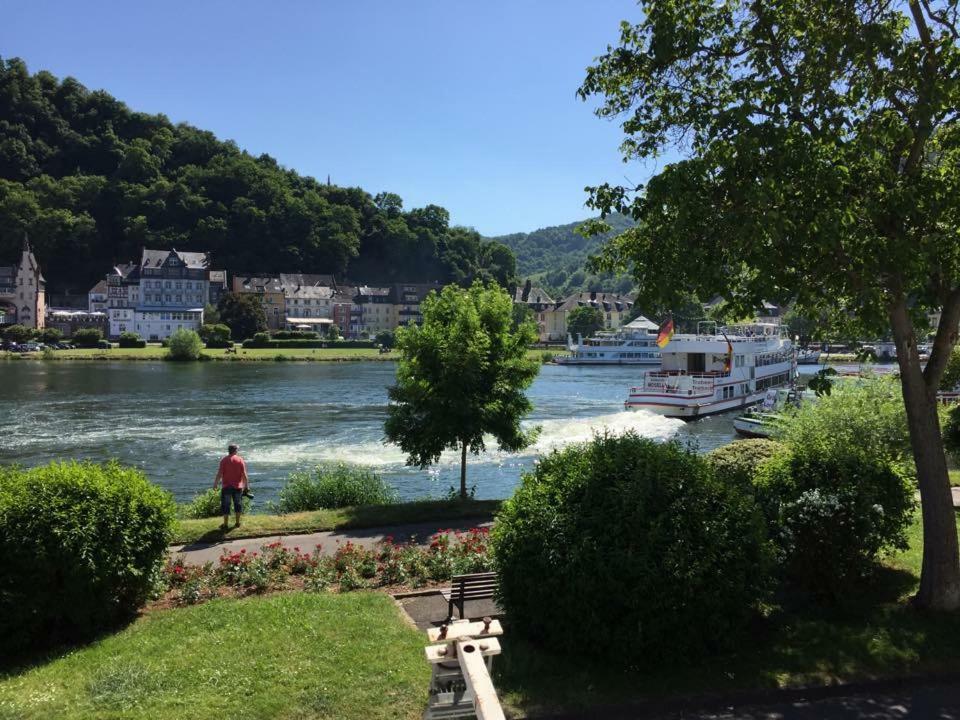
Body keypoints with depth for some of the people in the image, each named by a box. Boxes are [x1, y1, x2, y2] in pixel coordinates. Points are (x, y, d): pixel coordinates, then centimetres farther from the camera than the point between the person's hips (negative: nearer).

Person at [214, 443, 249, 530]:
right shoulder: (240, 460, -2)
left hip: (227, 487, -2)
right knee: (238, 504, 14)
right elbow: (244, 474, -3)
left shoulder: (224, 460, -5)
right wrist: (246, 485, 5)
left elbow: (219, 474, -8)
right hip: (238, 486, 2)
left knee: (226, 505, 5)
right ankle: (237, 523, 19)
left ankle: (226, 524, 7)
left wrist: (215, 484, 2)